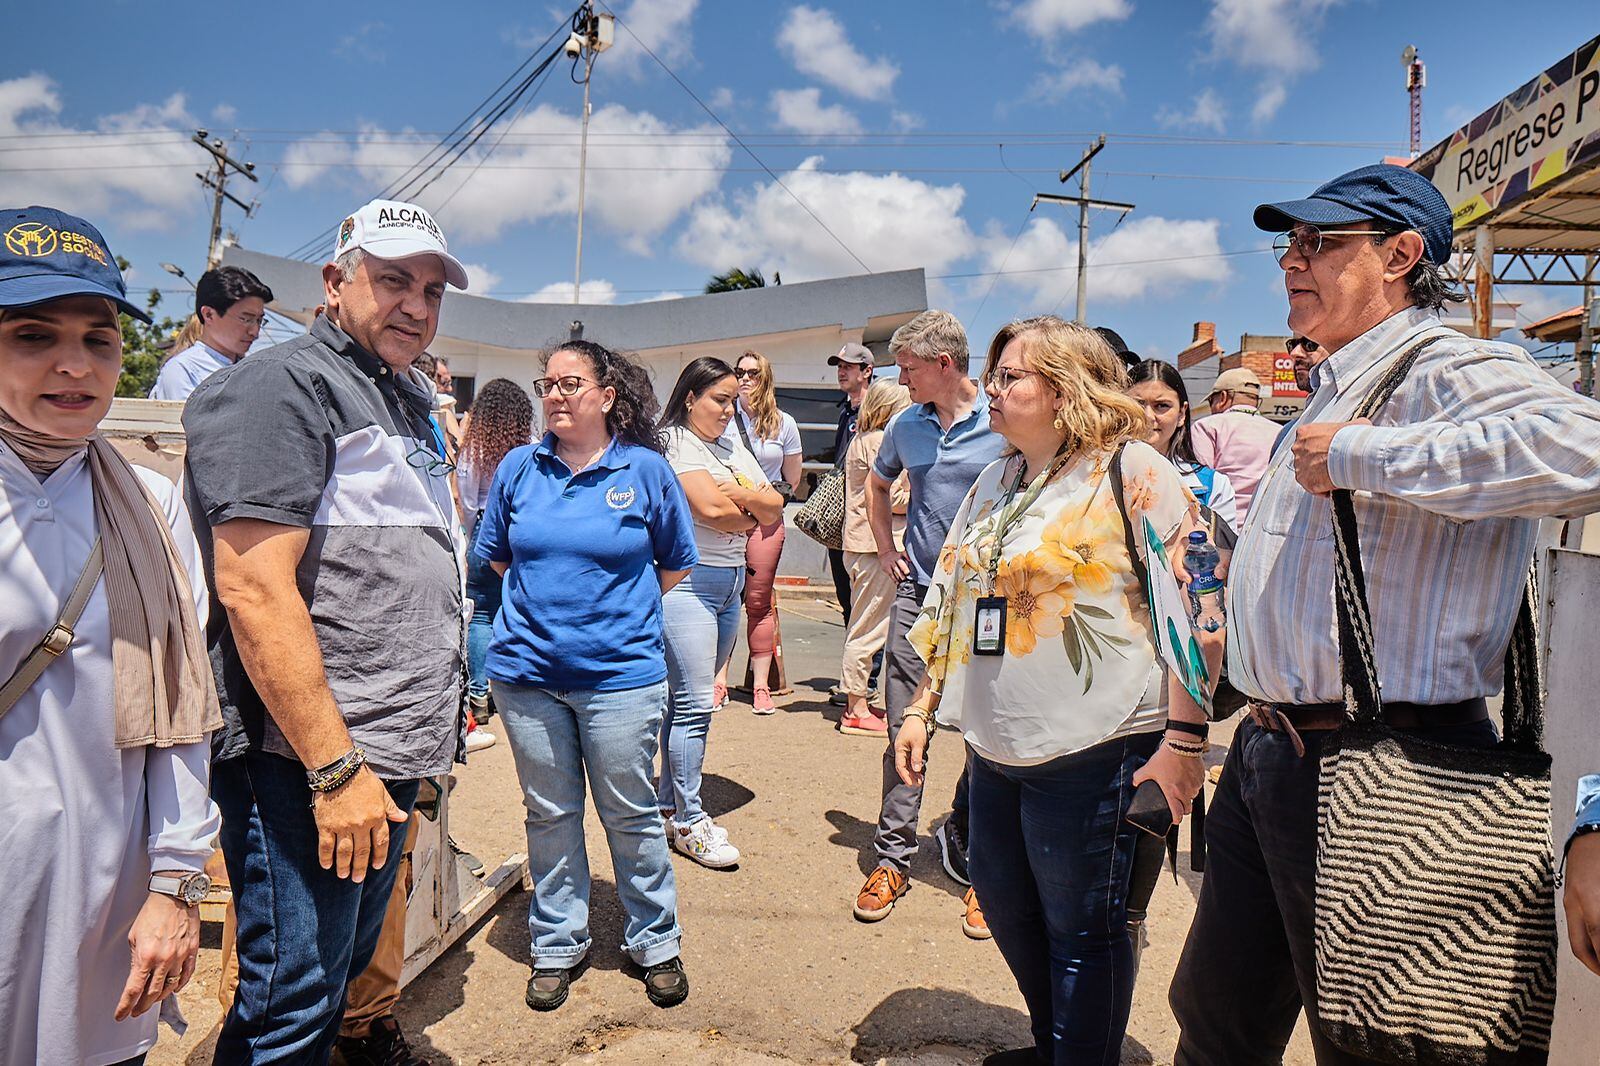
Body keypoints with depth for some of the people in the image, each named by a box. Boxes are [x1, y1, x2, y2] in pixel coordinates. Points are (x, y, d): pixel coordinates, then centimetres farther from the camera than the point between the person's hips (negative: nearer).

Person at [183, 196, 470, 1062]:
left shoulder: (409, 400, 16)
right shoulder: (285, 383, -12)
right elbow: (253, 587, -22)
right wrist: (335, 766, -22)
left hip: (387, 759, 9)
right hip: (307, 761, -9)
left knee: (347, 972, 22)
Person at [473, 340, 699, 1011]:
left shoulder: (645, 469, -3)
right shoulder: (520, 467, 3)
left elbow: (676, 563, 8)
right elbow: (495, 554, 17)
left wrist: (617, 607, 8)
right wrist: (550, 598, 12)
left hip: (621, 673, -2)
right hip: (527, 671, 2)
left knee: (631, 815, 9)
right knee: (549, 816, 13)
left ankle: (655, 942, 28)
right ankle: (558, 946, 31)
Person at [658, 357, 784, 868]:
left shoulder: (733, 448, 17)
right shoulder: (674, 444, -6)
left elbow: (775, 509, 8)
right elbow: (711, 509, -20)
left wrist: (739, 495, -10)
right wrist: (751, 514, -3)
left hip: (730, 582, 8)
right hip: (687, 581, -7)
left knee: (687, 698, 13)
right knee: (694, 704, -6)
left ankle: (667, 801, 24)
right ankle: (688, 821, 5)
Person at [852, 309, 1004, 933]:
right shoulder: (906, 425, 8)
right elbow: (877, 485, 27)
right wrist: (886, 550, 18)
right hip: (917, 593, 4)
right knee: (903, 728, 5)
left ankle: (972, 857, 20)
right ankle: (893, 857, 17)